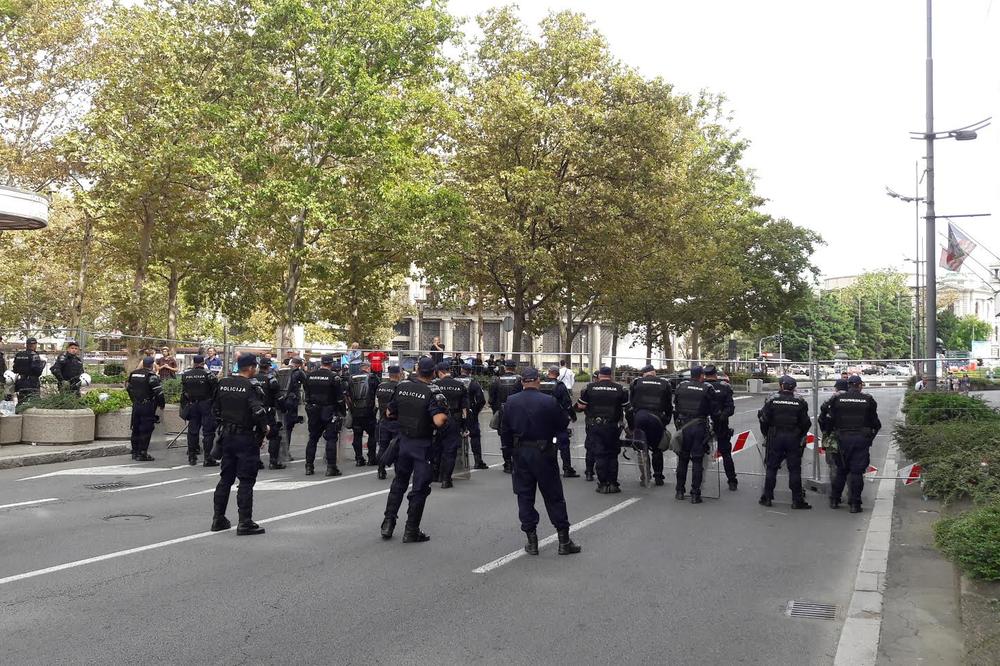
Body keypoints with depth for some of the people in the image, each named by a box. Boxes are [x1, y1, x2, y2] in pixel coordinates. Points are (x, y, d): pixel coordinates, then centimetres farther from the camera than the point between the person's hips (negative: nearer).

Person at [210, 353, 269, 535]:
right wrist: (265, 428, -8)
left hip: (227, 436, 7)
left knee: (225, 478, 16)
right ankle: (245, 523, -1)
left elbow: (215, 409, 12)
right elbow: (259, 412, -24)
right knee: (246, 481, -1)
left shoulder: (223, 384, 5)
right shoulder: (252, 387, -15)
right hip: (246, 438, -7)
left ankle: (218, 519, 20)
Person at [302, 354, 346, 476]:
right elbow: (340, 396, -10)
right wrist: (343, 412, -2)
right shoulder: (333, 376, -11)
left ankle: (309, 467, 14)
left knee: (312, 438, 13)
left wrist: (309, 407, 17)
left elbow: (306, 392, 10)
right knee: (331, 439, -1)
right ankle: (331, 467, -5)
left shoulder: (310, 375, 5)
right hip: (329, 411, -5)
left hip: (313, 411, 5)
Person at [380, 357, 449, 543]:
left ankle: (388, 524, 21)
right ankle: (411, 531, 9)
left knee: (399, 482, 21)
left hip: (403, 441, 5)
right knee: (420, 488, 6)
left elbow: (389, 413, 7)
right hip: (423, 445, -5)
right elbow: (438, 421, -30)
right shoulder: (433, 392, -17)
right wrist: (444, 417, -8)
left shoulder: (402, 386, -1)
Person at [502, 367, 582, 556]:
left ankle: (531, 541, 12)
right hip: (544, 453, -2)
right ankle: (564, 541, 10)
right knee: (554, 497, 6)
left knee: (525, 496, 11)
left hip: (521, 453, 2)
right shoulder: (549, 401, -14)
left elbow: (505, 430, 1)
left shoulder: (511, 402, -5)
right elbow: (563, 425, -3)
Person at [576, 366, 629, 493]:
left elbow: (580, 406, -1)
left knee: (599, 454, 4)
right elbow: (627, 408, 0)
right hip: (613, 426, 0)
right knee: (612, 455, 10)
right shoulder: (619, 388, -1)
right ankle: (613, 483, 10)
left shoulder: (589, 388, -2)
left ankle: (603, 484, 4)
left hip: (595, 426, 0)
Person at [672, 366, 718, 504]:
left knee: (682, 459, 14)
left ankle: (679, 491, 19)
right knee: (697, 461, 2)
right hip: (700, 427, -2)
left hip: (683, 426, 3)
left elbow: (675, 408, 9)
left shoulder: (681, 386, 5)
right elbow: (714, 410, -1)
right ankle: (695, 494, 1)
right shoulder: (707, 389, -4)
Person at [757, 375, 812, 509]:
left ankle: (767, 497, 11)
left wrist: (766, 435, 8)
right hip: (793, 439, 0)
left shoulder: (772, 400, -6)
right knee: (794, 469, 5)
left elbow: (764, 420, -6)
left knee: (771, 468, 8)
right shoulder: (799, 402, -3)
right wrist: (801, 436, 15)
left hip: (775, 438, 0)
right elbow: (805, 423, 0)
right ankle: (797, 500, 5)